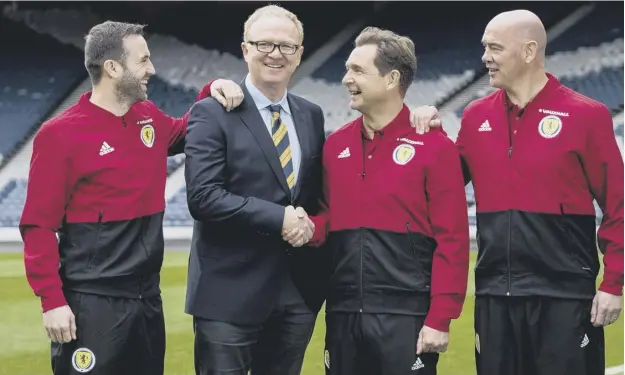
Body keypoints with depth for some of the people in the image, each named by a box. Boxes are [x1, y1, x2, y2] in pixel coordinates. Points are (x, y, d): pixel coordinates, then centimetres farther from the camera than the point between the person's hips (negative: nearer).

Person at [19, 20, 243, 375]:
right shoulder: (61, 134, -12)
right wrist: (52, 301, -18)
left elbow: (183, 132, 30)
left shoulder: (150, 119, 8)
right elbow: (39, 225, -12)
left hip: (147, 296, 7)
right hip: (92, 304, -7)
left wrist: (212, 93, 10)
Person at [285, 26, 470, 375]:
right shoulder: (335, 145, 10)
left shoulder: (435, 146, -6)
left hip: (406, 316, -5)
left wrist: (440, 319, -13)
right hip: (343, 314, 5)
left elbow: (452, 240, -9)